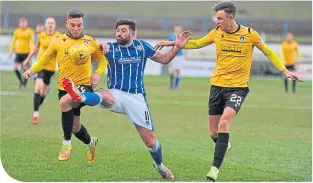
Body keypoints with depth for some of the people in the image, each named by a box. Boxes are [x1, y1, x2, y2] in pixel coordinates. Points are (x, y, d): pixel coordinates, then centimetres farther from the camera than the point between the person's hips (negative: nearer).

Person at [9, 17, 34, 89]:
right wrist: (11, 52, 12)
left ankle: (25, 82, 18)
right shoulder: (16, 31, 7)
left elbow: (31, 42, -4)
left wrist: (31, 52, -14)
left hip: (26, 52, -3)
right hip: (18, 52, 3)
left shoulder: (29, 31, -3)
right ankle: (21, 81, 13)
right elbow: (13, 42, 14)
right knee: (15, 68, -6)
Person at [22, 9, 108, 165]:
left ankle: (67, 142, -19)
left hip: (84, 85, -3)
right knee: (75, 127, 13)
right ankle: (90, 143, 50)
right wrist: (32, 70, -4)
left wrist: (98, 73, -4)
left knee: (65, 102, -36)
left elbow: (103, 59, 15)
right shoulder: (58, 41, 3)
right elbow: (45, 59, 13)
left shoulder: (90, 42, 3)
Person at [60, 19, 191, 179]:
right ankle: (80, 97, -71)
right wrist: (101, 46, -25)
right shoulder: (110, 47, 3)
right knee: (103, 96, -40)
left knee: (150, 142, 0)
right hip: (116, 94, -1)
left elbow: (164, 59, 19)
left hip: (137, 98, 1)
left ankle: (159, 165, 28)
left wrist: (178, 47, 4)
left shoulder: (142, 46, 8)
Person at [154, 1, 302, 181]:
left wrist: (285, 70, -1)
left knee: (224, 122, -24)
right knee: (213, 132, 6)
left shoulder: (249, 34, -9)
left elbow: (268, 52, 4)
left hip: (238, 87, -4)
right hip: (217, 85, 4)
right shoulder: (216, 33, 0)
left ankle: (215, 168, -22)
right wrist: (173, 43, 9)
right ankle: (224, 145, 42)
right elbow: (197, 43, 16)